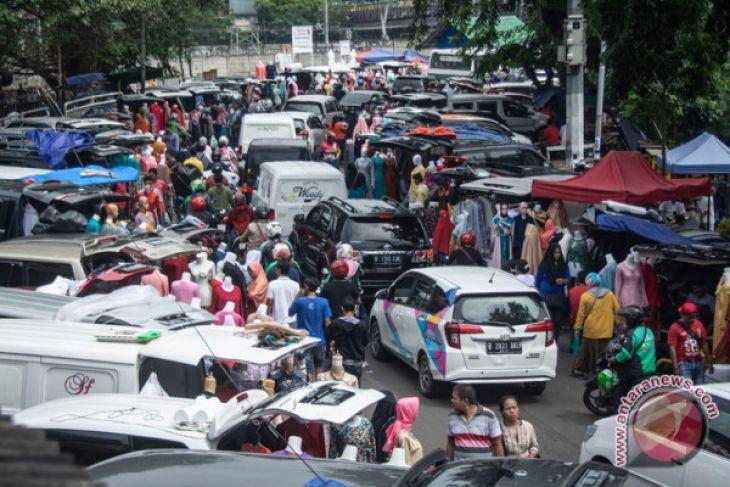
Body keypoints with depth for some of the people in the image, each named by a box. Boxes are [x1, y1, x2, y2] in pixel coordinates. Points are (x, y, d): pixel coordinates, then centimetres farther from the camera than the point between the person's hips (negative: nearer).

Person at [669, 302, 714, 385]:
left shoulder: (699, 325, 8)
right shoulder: (675, 327, -7)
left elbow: (704, 344, 15)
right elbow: (672, 348, -9)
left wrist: (709, 362, 15)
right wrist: (676, 368, -15)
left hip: (698, 362, 5)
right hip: (684, 363, -5)